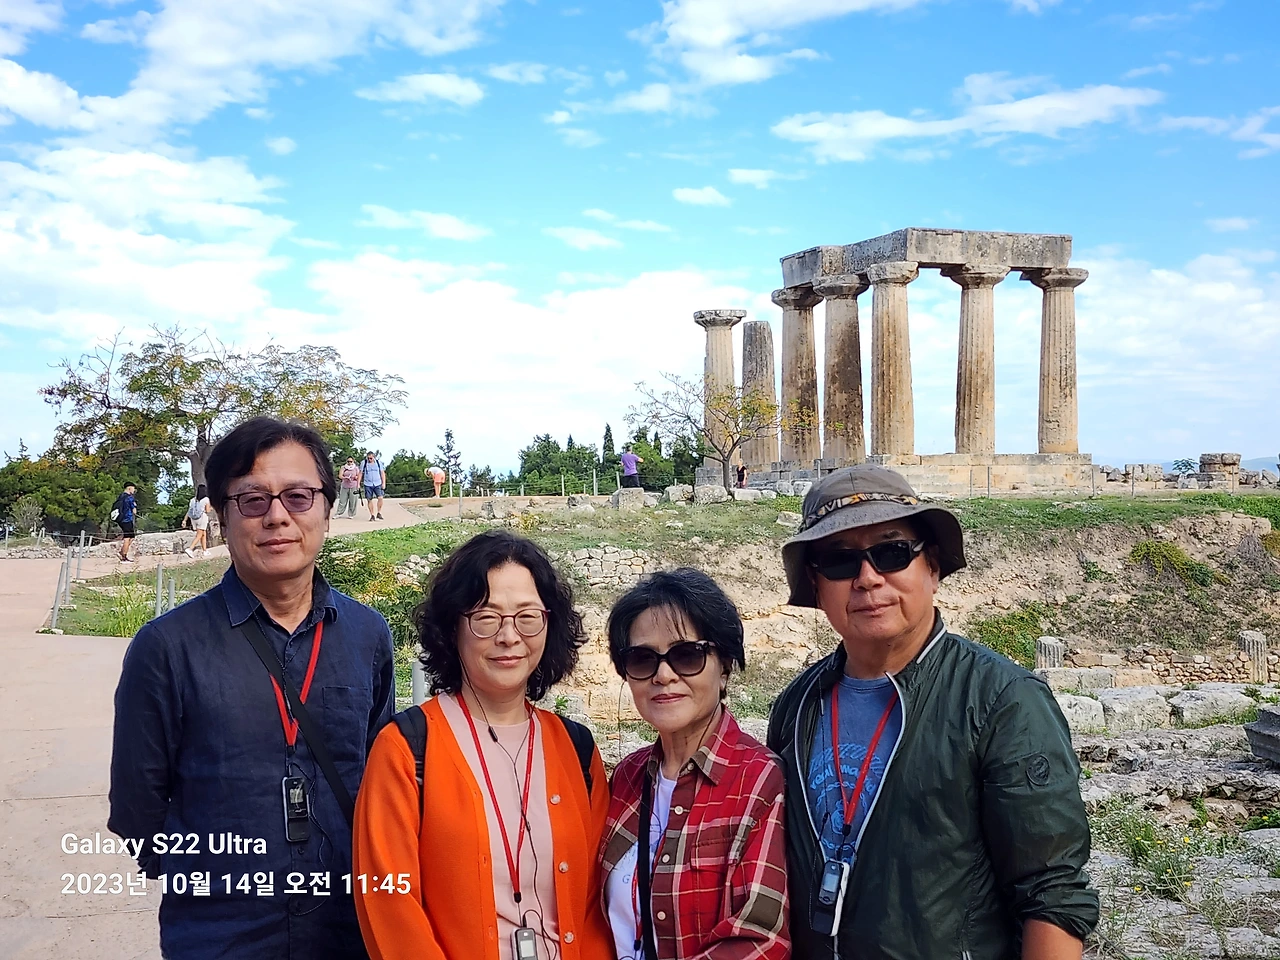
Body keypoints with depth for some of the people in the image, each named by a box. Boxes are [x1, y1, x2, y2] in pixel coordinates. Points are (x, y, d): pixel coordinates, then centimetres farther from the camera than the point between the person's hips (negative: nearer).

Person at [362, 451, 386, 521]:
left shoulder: (379, 462, 4)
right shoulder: (364, 463, 3)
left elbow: (382, 473, 7)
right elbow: (360, 473, 6)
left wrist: (384, 483, -1)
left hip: (377, 484, -1)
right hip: (368, 484, 1)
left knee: (380, 498, -16)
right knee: (369, 500, 0)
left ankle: (379, 513, -1)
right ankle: (372, 515, 9)